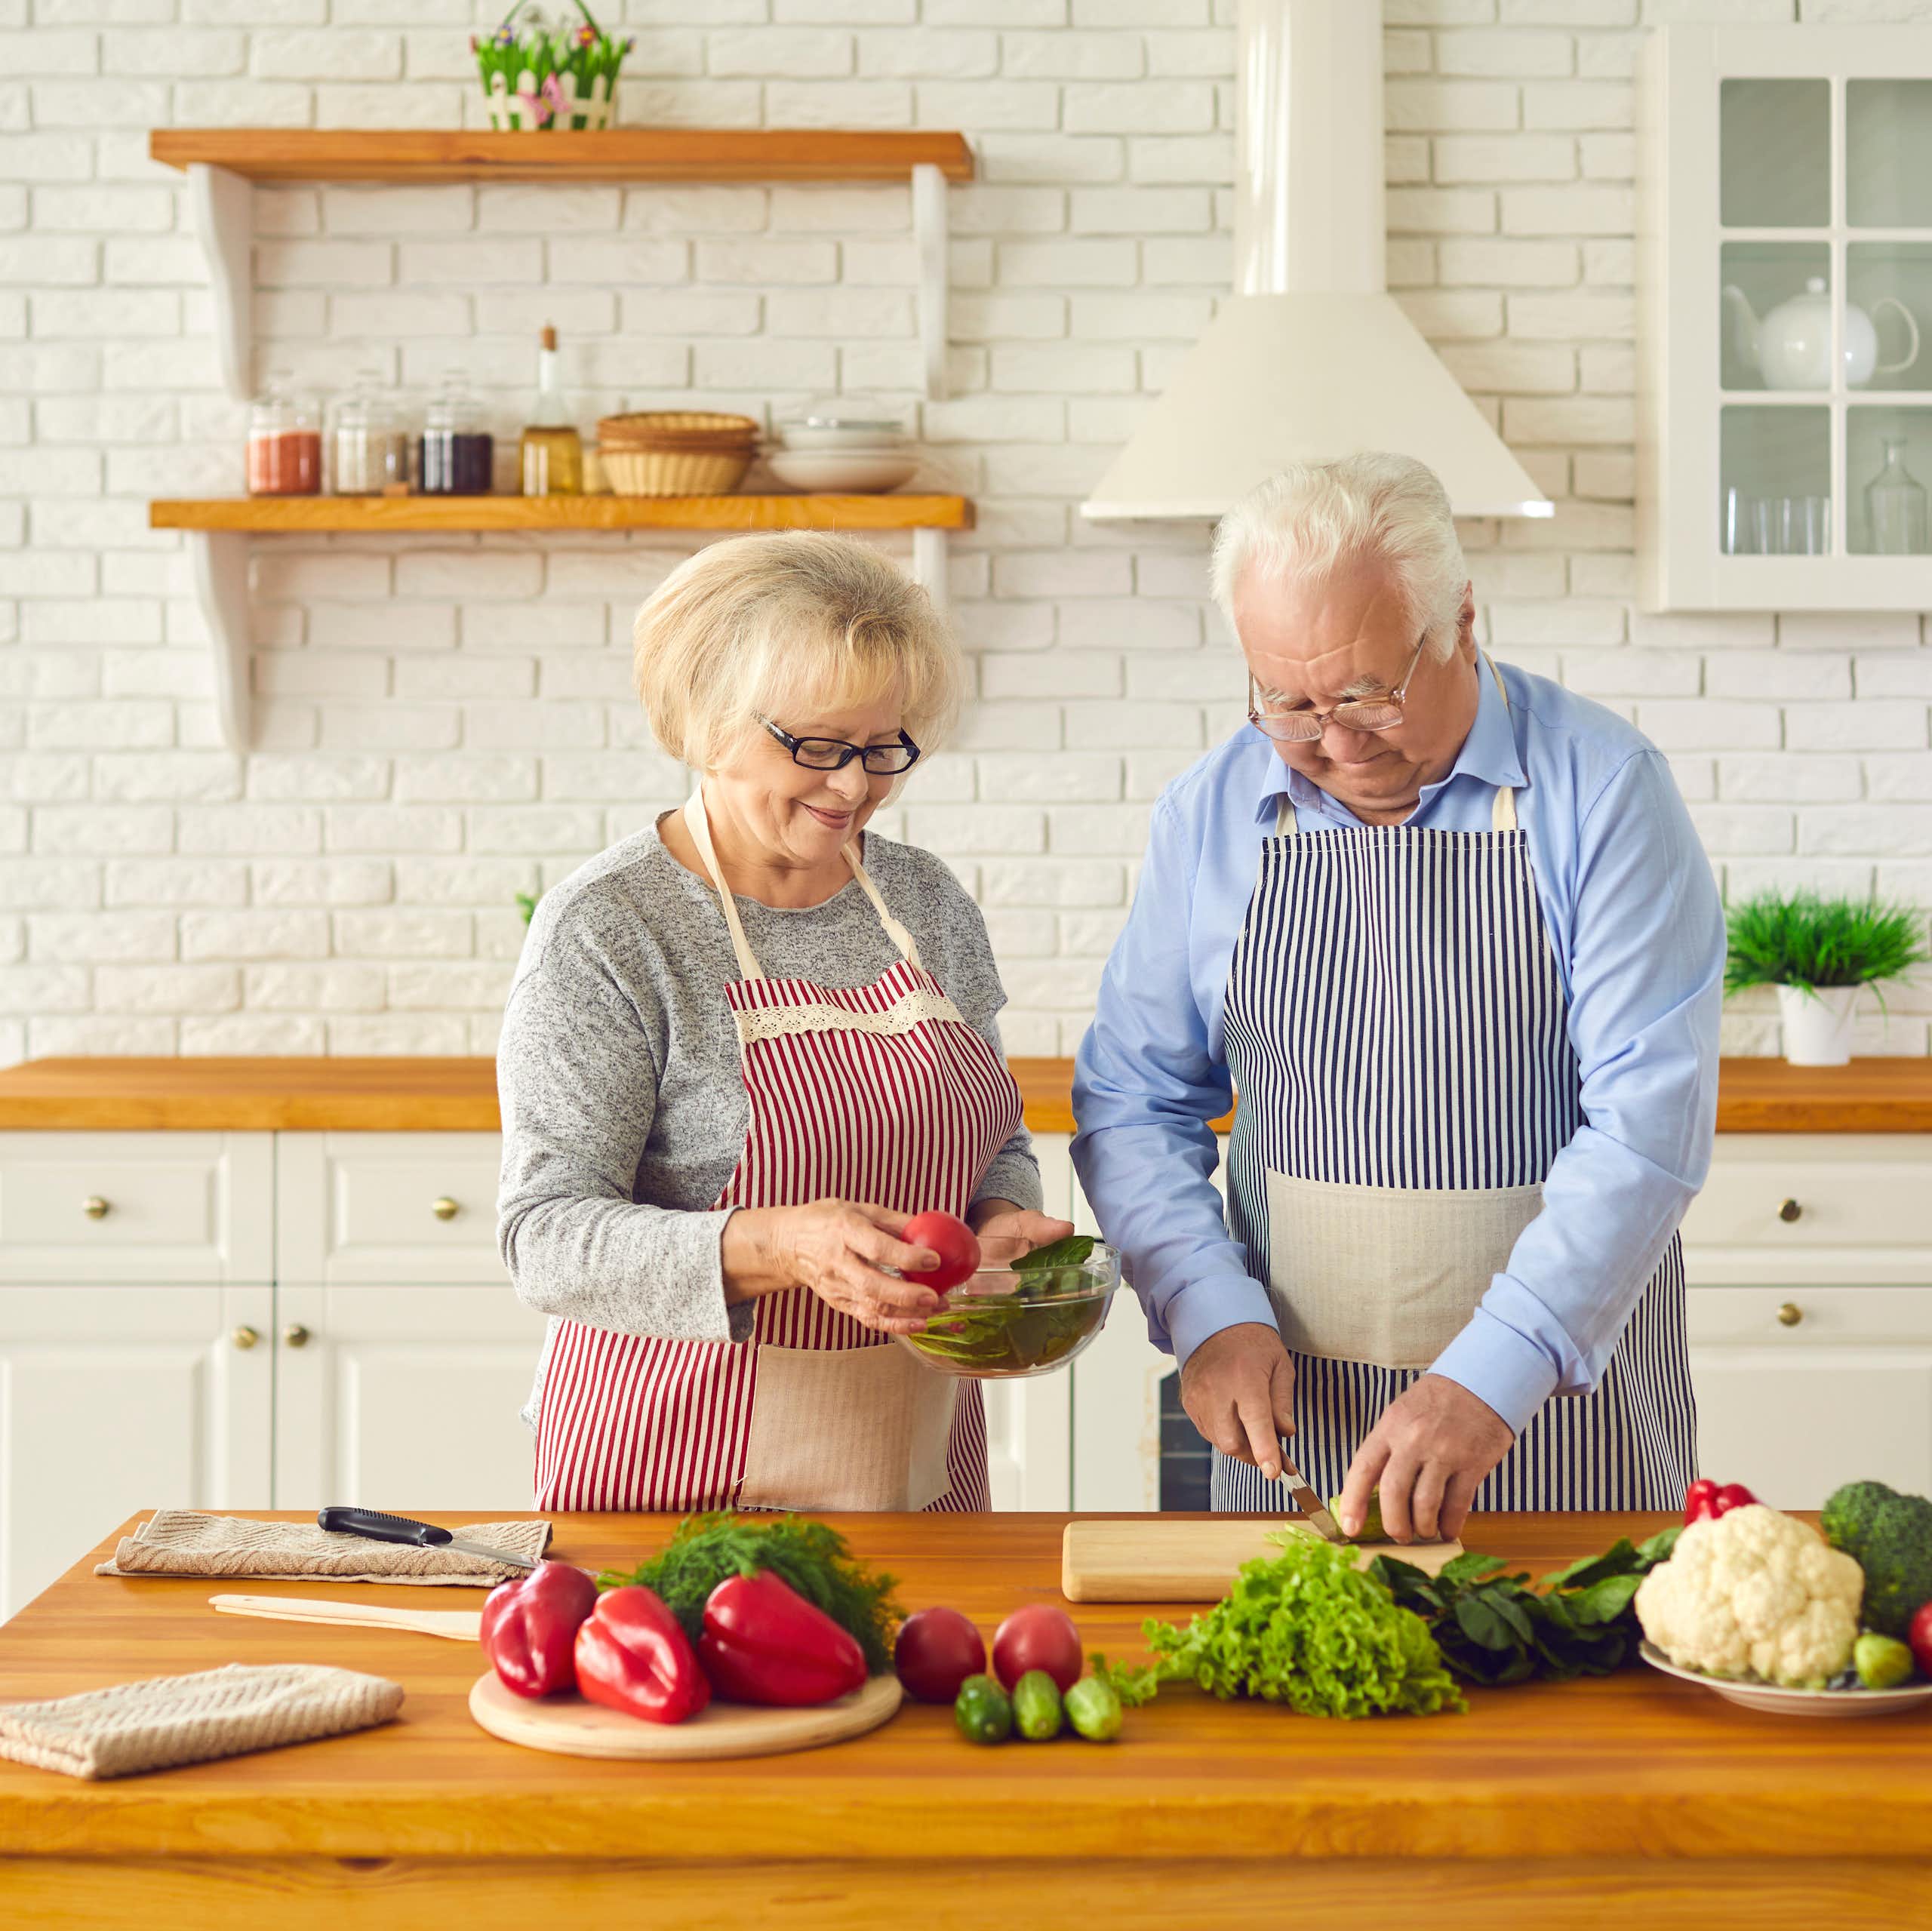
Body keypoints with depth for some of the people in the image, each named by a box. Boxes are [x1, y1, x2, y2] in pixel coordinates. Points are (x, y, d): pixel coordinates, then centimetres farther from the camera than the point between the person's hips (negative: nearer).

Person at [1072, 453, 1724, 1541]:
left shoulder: (1603, 790, -10)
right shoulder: (1210, 816, 1)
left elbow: (1650, 1121, -17)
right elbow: (1134, 1104, 7)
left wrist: (1492, 1374, -27)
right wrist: (1211, 1314, -11)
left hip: (1565, 1396, -3)